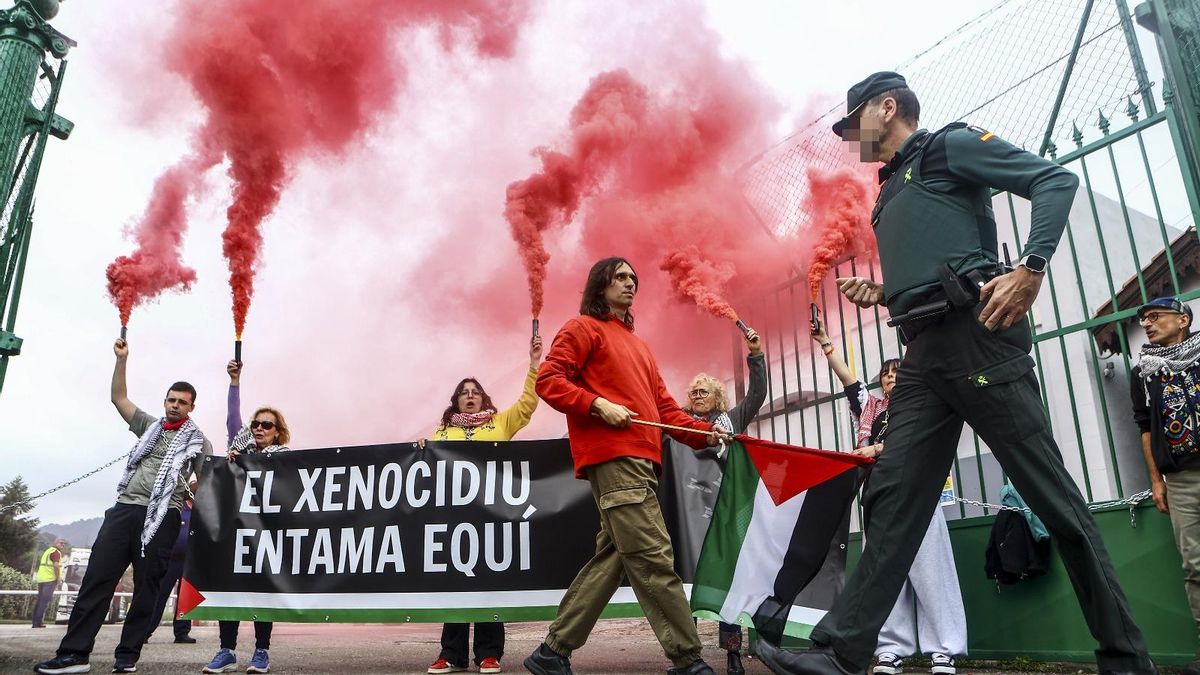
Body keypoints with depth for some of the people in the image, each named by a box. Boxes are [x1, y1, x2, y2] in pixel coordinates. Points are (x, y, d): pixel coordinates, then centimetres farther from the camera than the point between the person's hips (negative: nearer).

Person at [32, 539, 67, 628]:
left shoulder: (48, 551, 23)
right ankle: (39, 622, -10)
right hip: (50, 579, -9)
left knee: (40, 600, 12)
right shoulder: (56, 552, -7)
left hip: (41, 578, 9)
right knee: (45, 601, -8)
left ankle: (35, 622, 14)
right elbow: (56, 566, -19)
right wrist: (58, 579, -13)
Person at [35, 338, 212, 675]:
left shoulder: (198, 441, 10)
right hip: (125, 507, 3)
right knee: (97, 575, -5)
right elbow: (119, 398, 20)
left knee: (146, 585, -3)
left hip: (161, 516, -3)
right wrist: (121, 360, 12)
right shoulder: (148, 426, 21)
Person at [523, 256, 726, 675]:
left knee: (613, 557, 6)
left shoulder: (638, 345, 29)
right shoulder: (583, 328, 5)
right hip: (612, 457, -9)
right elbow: (548, 380, -6)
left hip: (642, 459, 9)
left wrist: (703, 433, 9)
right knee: (653, 558, -12)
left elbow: (663, 405, 24)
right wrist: (598, 405, -17)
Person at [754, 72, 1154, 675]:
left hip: (977, 335, -8)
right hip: (923, 358, 8)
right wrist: (880, 294, 14)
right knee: (891, 501, -1)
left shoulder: (949, 145, 6)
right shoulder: (890, 195, 28)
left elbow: (1056, 179, -4)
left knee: (1051, 494, -3)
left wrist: (1030, 269, -17)